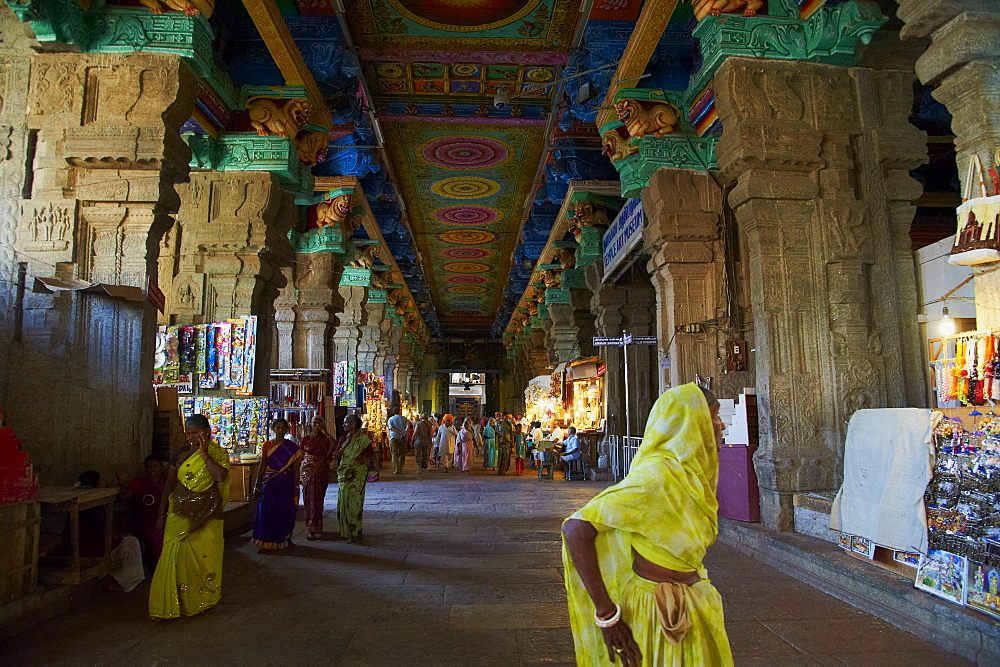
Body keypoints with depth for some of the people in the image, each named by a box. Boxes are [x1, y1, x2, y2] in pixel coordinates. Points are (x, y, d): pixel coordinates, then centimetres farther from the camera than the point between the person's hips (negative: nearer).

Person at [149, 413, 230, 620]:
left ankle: (203, 600, 21)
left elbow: (220, 476, -20)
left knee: (205, 557, 3)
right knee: (175, 557, -6)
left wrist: (204, 453, -18)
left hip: (207, 516, -2)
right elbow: (169, 484, 12)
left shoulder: (218, 453, -1)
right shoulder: (180, 454, 7)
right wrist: (162, 512, 11)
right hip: (180, 513, 2)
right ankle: (169, 605, 2)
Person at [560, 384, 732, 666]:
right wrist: (607, 616, -27)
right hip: (659, 614, -8)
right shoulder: (656, 476, -24)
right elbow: (575, 529, -29)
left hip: (690, 608, 8)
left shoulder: (689, 473, 2)